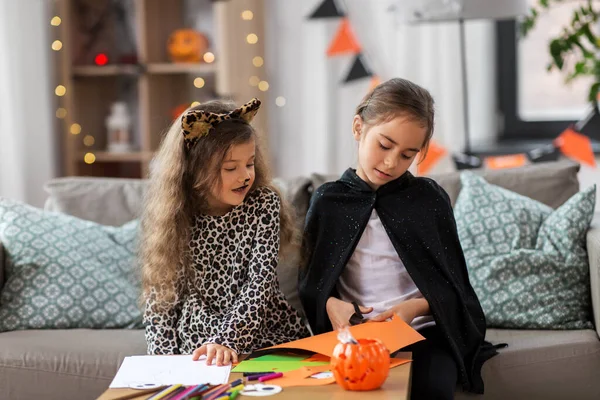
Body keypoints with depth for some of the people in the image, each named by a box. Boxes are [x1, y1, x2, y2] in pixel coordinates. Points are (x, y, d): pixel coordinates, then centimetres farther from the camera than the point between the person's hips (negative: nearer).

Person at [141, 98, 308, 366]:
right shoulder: (174, 218, -1)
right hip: (196, 353, 0)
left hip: (265, 340, 0)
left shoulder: (263, 204, -2)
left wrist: (227, 340, -25)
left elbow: (261, 281, -11)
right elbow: (161, 297, 5)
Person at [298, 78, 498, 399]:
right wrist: (329, 303, -10)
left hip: (423, 330, 1)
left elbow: (454, 285, 8)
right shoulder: (328, 201, 6)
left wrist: (418, 306, -12)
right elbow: (310, 281, 13)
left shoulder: (430, 198, 5)